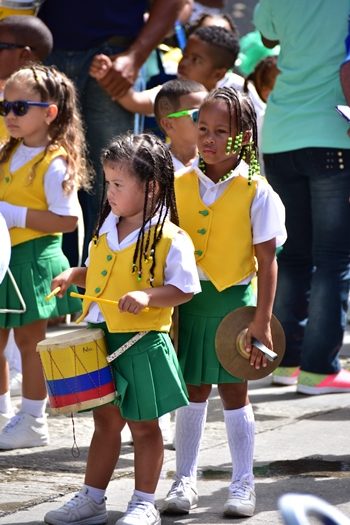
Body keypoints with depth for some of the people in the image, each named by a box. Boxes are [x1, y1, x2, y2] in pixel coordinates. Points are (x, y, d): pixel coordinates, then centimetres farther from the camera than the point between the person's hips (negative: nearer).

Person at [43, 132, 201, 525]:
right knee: (105, 421, 15)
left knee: (143, 426, 5)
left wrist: (147, 295, -27)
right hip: (101, 342, 6)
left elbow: (183, 288, -13)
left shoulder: (170, 240, -14)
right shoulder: (107, 229, 8)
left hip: (141, 344, -6)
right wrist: (74, 276, 2)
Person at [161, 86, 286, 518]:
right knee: (193, 390, 10)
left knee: (233, 391, 5)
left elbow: (267, 262, -7)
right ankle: (184, 482, 19)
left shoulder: (256, 193, -8)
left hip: (233, 300, -3)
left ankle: (243, 484, 16)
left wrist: (262, 322, -10)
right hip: (187, 299, 3)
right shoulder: (180, 185, 2)